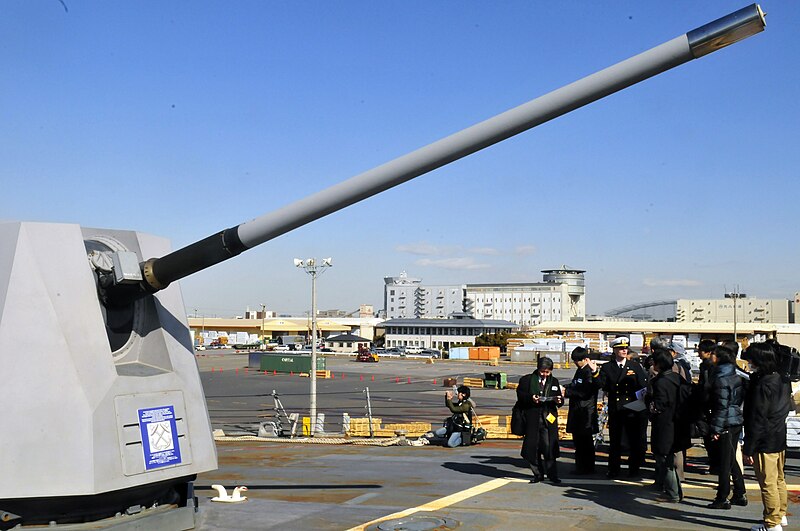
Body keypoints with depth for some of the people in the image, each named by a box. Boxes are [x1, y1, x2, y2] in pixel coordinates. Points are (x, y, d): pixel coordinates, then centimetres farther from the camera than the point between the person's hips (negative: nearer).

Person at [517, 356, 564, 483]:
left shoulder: (554, 382, 16)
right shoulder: (527, 380, 4)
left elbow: (559, 398, 19)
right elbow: (520, 394, 0)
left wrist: (559, 400, -4)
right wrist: (531, 398, -18)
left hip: (549, 419, 1)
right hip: (532, 419, -1)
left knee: (549, 447, -6)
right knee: (532, 448, 2)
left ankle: (552, 474, 4)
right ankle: (538, 474, 14)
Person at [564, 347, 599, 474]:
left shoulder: (589, 372, -15)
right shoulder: (580, 370, 15)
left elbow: (585, 392, -20)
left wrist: (567, 392, -16)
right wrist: (567, 388, 4)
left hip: (586, 411, -9)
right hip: (577, 411, 9)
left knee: (586, 441, -2)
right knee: (578, 439, 14)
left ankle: (588, 468, 7)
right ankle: (580, 467, 22)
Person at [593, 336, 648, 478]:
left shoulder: (635, 367, 8)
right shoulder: (607, 367, 6)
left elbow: (644, 385, 3)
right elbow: (600, 384, -6)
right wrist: (594, 372, -18)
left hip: (633, 409, 0)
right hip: (615, 410, 0)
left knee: (636, 441, 3)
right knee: (614, 441, 5)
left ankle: (634, 469, 16)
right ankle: (613, 470, 15)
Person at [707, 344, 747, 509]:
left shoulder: (721, 379, -17)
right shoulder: (736, 376, 9)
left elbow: (722, 406, -20)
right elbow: (740, 399, 14)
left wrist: (716, 428, -17)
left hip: (725, 424, -9)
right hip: (737, 422, 9)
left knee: (724, 462, -1)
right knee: (732, 460, 18)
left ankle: (722, 499, 7)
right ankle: (740, 495, 24)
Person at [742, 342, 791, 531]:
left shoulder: (761, 385, -21)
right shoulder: (779, 380, 6)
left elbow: (757, 420, -21)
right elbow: (786, 407, 17)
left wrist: (748, 448, -16)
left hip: (765, 443, -9)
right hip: (780, 439, 9)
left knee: (768, 483, 0)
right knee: (779, 479, 20)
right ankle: (781, 515, 33)